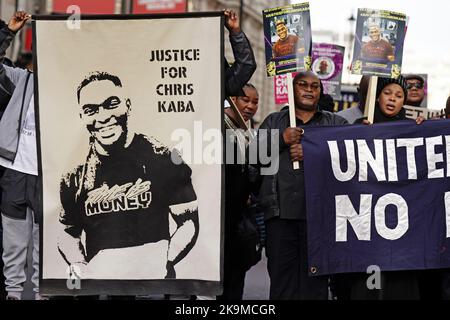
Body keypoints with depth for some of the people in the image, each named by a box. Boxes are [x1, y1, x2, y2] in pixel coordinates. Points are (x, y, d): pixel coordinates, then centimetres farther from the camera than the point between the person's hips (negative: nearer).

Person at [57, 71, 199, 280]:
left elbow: (188, 223, 4)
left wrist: (163, 263, -10)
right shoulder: (75, 174, 7)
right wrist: (80, 268, 0)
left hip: (153, 278, -2)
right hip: (98, 276, 2)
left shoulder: (162, 159, 0)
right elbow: (68, 234, 18)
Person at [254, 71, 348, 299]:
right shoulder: (274, 122, 19)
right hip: (280, 212, 1)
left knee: (315, 281, 0)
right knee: (281, 275, -1)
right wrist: (281, 140, -6)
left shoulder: (336, 123, 15)